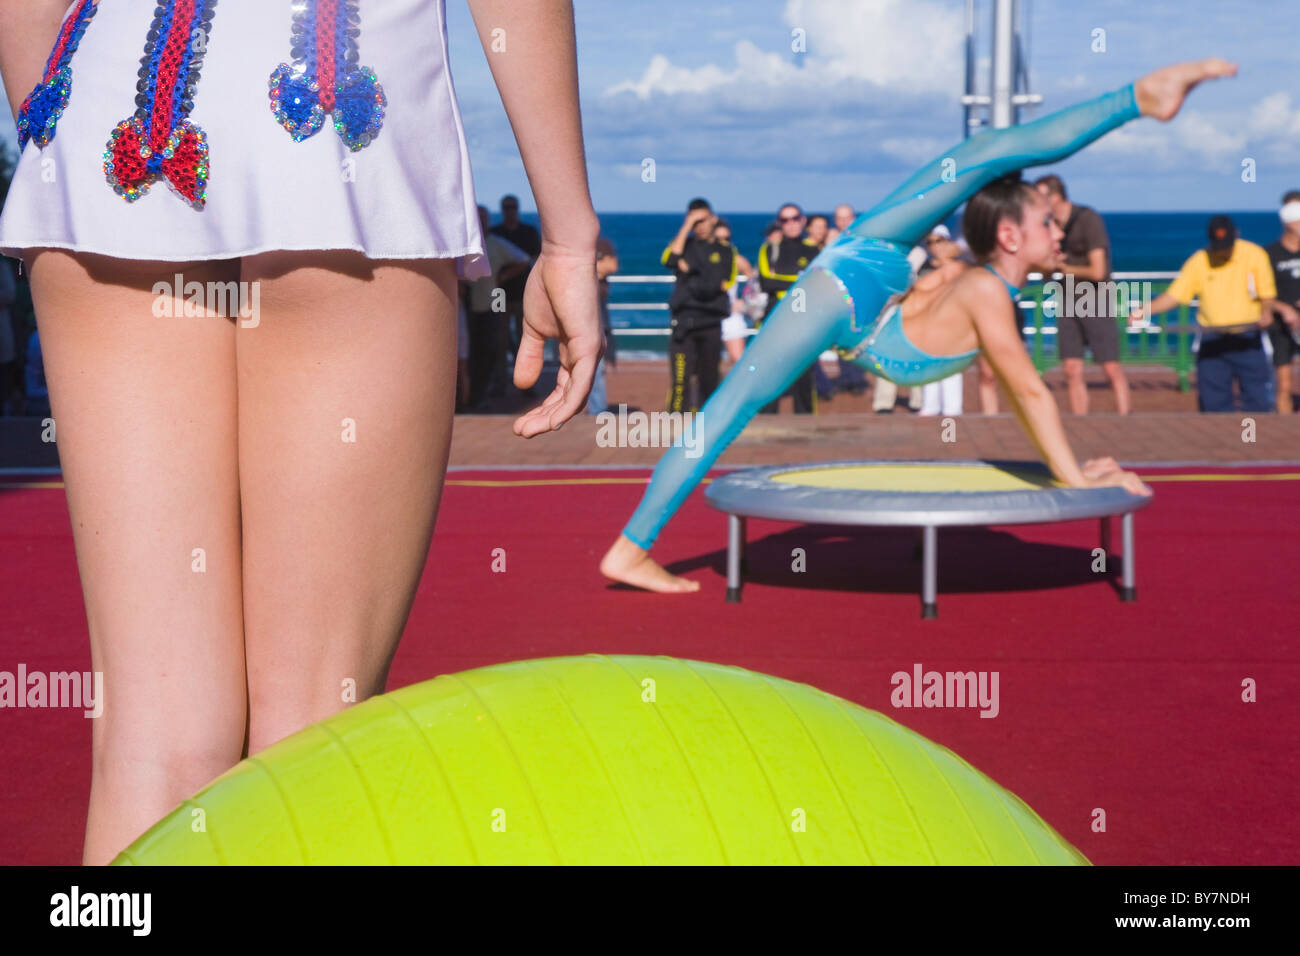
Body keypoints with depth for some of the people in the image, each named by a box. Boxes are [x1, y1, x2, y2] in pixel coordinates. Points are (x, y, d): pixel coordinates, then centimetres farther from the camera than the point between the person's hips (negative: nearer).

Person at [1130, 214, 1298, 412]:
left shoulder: (1255, 255, -3)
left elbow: (1267, 294, -2)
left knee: (1258, 400, -4)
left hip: (1248, 339, -2)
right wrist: (1145, 310, -15)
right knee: (1213, 402, 1)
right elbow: (1173, 295, 0)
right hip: (1211, 342, 2)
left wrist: (1266, 311, -25)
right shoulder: (1198, 261, 0)